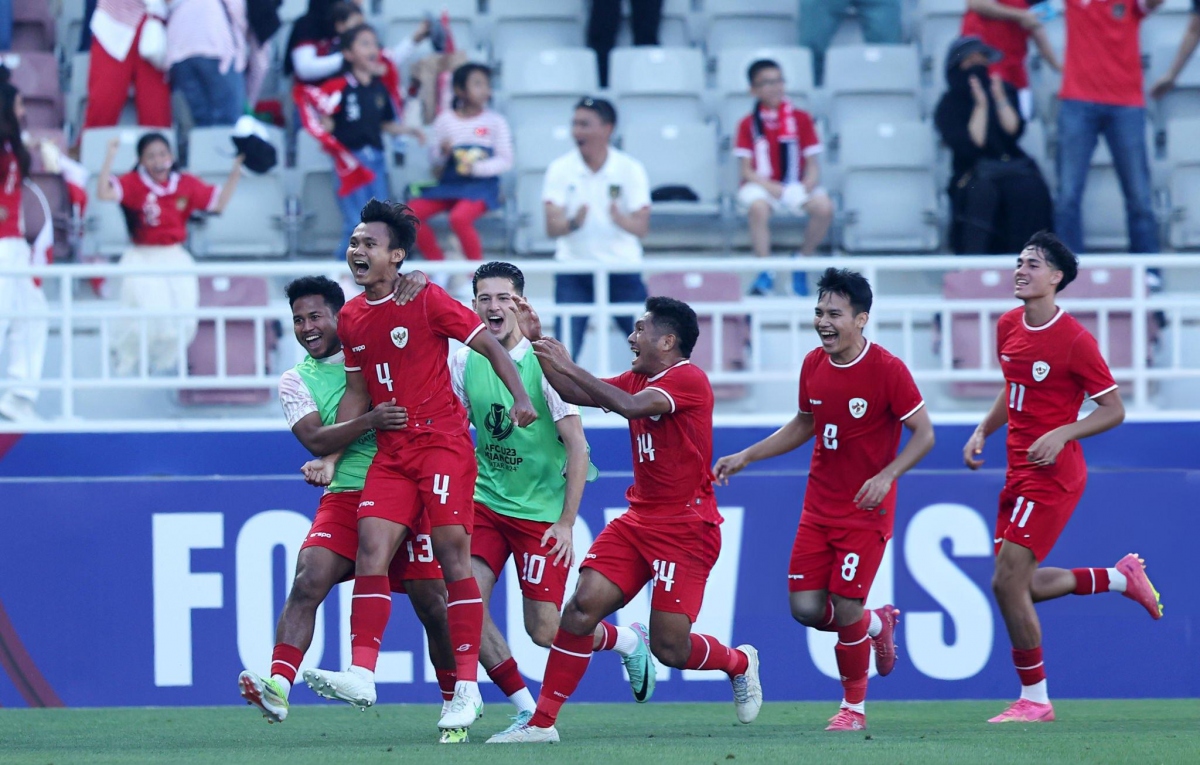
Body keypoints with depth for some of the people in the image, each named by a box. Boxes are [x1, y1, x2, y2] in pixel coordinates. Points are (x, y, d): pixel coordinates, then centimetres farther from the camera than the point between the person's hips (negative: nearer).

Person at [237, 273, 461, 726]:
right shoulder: (296, 382, 8)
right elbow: (315, 439, -6)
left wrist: (417, 279, -11)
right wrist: (369, 421, -22)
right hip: (344, 497, 0)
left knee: (432, 604, 0)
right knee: (308, 581, -22)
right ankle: (278, 686, -31)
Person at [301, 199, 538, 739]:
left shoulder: (427, 301, -7)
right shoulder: (351, 319, 10)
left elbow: (489, 344, -4)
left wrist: (521, 398, -16)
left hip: (443, 441, -5)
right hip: (390, 451, 5)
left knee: (452, 553, -7)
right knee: (371, 546, -11)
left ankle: (467, 687, -3)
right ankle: (361, 675, -19)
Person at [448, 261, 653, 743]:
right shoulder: (465, 361, 0)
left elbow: (577, 446, -12)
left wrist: (566, 522, -15)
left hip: (540, 512, -5)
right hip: (485, 502, 5)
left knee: (545, 631, -5)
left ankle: (629, 641, 26)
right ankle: (526, 710, 1)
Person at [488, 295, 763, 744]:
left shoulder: (688, 380, -14)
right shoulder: (637, 380, 14)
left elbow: (632, 406, -28)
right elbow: (577, 395, 14)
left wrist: (568, 366, -23)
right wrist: (538, 344, 6)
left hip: (686, 529, -7)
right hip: (638, 519, 7)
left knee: (669, 648, -8)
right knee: (584, 605, -11)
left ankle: (740, 663, 25)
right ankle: (543, 721, -9)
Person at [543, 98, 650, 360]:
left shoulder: (630, 169, -4)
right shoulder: (560, 169, -4)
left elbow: (641, 227, -10)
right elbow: (552, 228, -11)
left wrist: (620, 219, -33)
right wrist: (573, 223, -34)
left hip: (622, 268, 0)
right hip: (573, 269, 0)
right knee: (564, 350, -9)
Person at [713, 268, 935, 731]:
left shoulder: (887, 370, -15)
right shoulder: (813, 365, 3)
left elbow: (924, 434, -12)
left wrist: (886, 475, -26)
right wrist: (745, 457, 14)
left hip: (866, 511, -6)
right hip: (819, 509, 6)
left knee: (845, 609, -9)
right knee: (805, 608, -3)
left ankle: (854, 706, 13)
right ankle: (876, 624, 29)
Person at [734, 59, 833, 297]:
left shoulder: (801, 119, 3)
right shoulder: (749, 124, 0)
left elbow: (812, 166, 2)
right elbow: (746, 170, -5)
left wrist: (806, 187, -19)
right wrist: (772, 188, -21)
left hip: (796, 186, 2)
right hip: (761, 186, -2)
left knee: (824, 207, -28)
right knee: (758, 207, -37)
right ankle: (766, 273, -23)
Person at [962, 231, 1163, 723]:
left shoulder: (1074, 340, -15)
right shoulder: (1008, 327, 7)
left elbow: (1113, 410, -10)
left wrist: (1061, 434, -22)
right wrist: (983, 431, 9)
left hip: (1051, 475, -8)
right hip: (1019, 473, 8)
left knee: (1007, 582, -12)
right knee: (1019, 585, 9)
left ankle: (1034, 700, 0)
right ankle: (1120, 577, 28)